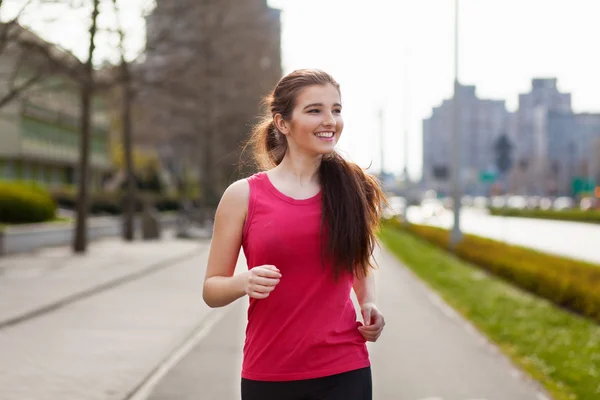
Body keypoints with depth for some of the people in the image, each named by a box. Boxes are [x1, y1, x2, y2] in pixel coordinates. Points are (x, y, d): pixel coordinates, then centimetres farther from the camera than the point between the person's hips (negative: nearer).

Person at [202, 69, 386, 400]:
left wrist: (369, 305, 2)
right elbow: (212, 289, 2)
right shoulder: (244, 196, -4)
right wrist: (245, 282, -19)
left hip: (343, 372, 1)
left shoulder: (355, 190, 2)